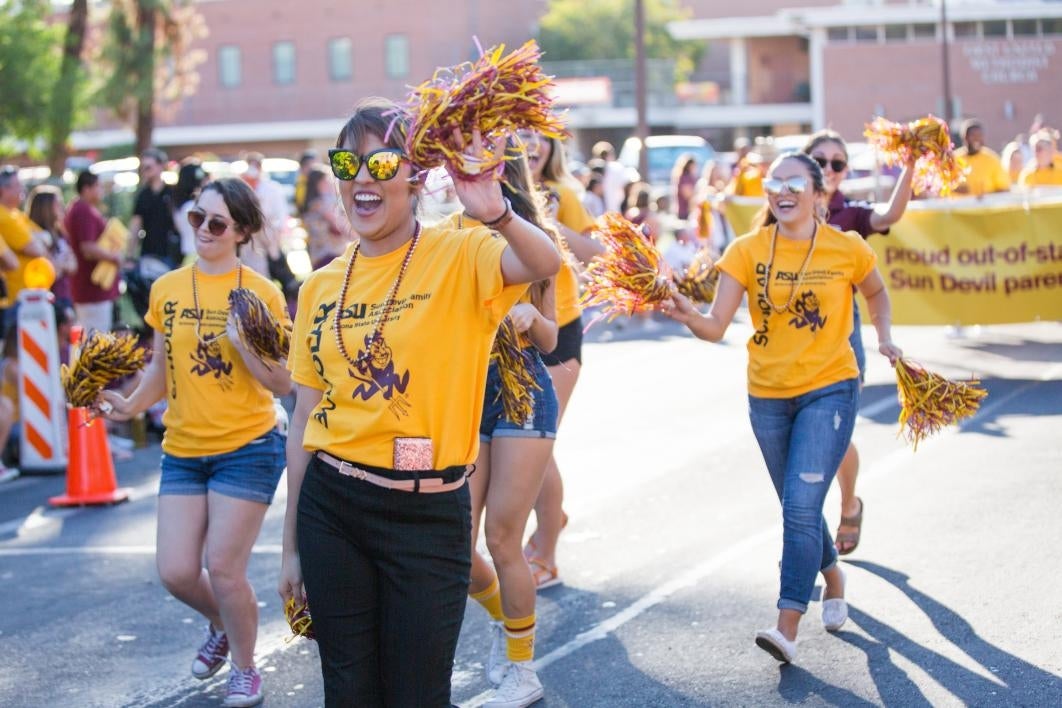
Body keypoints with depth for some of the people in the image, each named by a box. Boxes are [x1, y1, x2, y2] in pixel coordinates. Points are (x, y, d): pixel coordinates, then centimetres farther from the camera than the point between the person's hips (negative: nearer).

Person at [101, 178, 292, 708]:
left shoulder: (261, 293, -7)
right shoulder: (167, 289, 4)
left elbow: (282, 384, -7)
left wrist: (240, 341, -21)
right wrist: (132, 405, -2)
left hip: (246, 448, -4)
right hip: (182, 449, 4)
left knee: (223, 568, -5)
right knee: (175, 572, 0)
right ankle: (222, 626, 34)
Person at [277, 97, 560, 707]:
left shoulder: (458, 257, -7)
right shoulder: (321, 288, 6)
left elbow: (545, 265, -29)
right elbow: (305, 418, 11)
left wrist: (497, 215, -50)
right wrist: (292, 543, 14)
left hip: (427, 513, -4)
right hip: (331, 505, 4)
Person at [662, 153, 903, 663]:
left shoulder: (847, 249, -7)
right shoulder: (747, 251, -6)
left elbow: (875, 293, 16)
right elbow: (717, 327, -14)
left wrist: (884, 338, 1)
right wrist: (688, 316, -34)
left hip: (829, 390, -3)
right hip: (768, 395, 3)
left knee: (800, 505, -16)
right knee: (799, 508, 17)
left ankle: (787, 629, -15)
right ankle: (834, 580, 45)